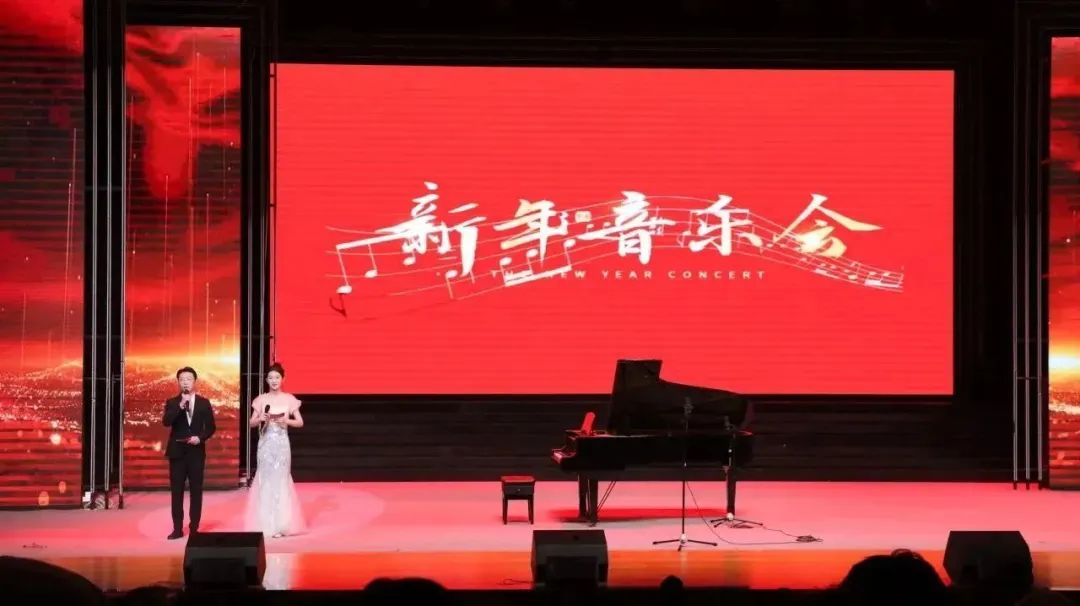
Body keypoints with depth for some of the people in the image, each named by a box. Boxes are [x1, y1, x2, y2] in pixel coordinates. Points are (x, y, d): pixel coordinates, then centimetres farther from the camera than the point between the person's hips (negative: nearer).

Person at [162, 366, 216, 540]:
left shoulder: (204, 403, 5)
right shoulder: (172, 402, 3)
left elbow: (211, 427, 5)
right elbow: (166, 422, -13)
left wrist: (200, 438, -13)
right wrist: (180, 406, -23)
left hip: (196, 452, 0)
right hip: (177, 452, 0)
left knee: (196, 491, 2)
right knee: (176, 491, 0)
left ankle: (194, 528, 7)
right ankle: (177, 529, 3)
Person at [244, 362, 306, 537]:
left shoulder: (289, 399, 1)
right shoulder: (261, 400, 3)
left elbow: (300, 422, 2)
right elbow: (252, 423, 5)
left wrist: (286, 421, -15)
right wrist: (260, 419, -15)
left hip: (282, 444, -1)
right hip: (265, 444, 1)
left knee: (280, 480, 1)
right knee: (265, 480, 2)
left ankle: (280, 524, 6)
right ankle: (265, 524, 8)